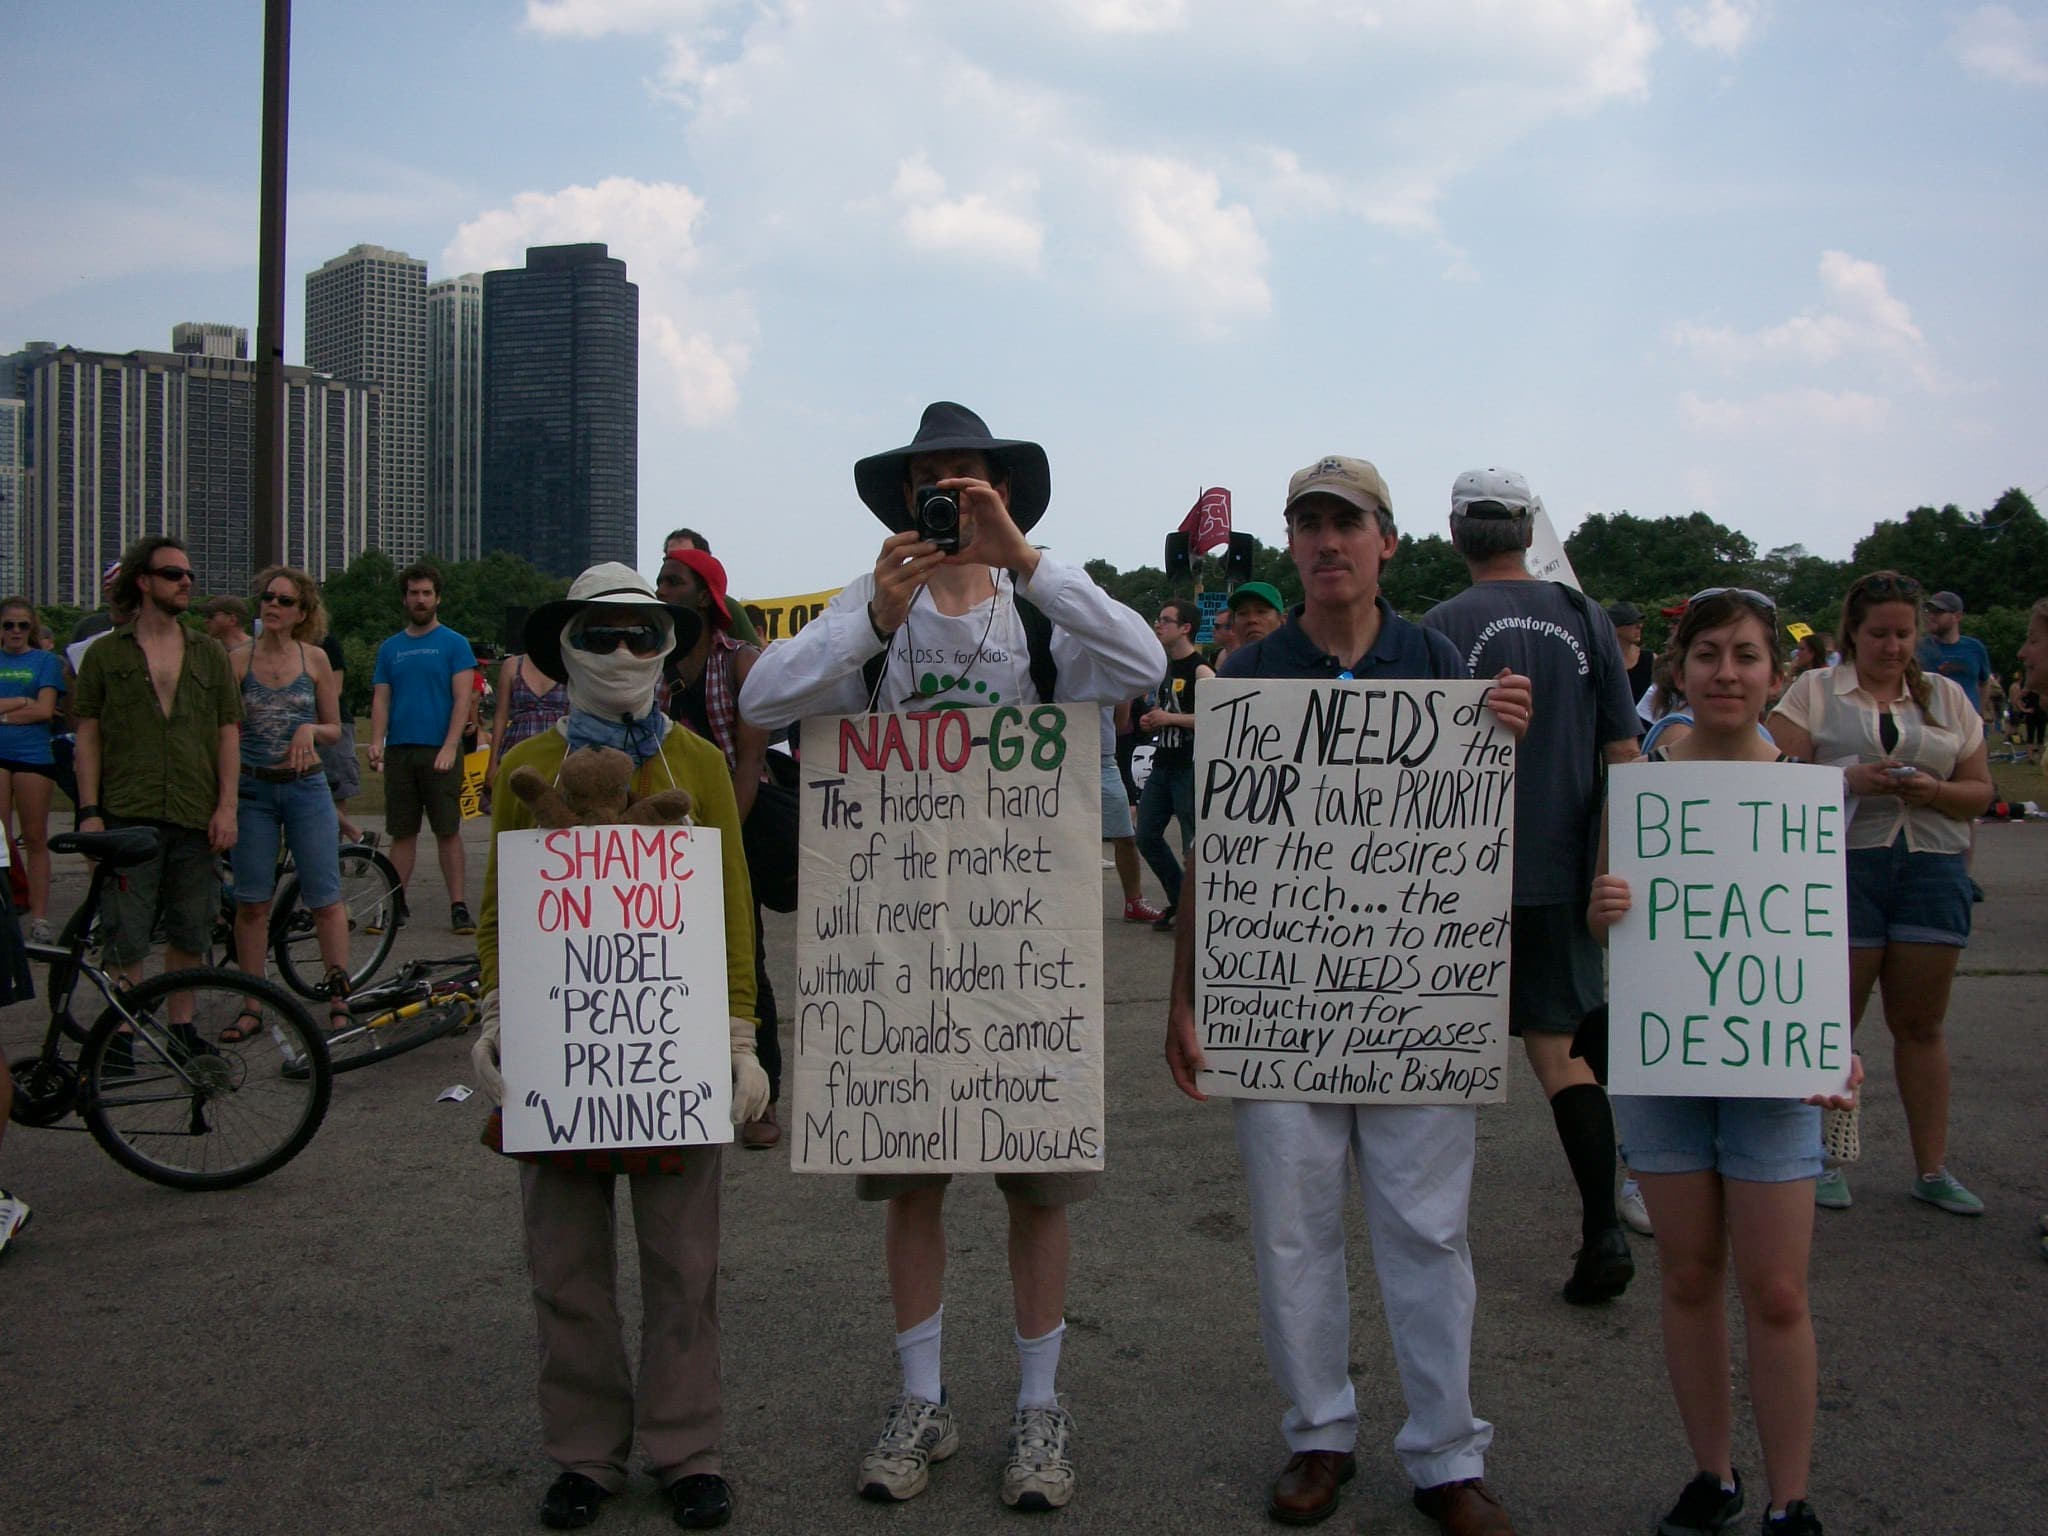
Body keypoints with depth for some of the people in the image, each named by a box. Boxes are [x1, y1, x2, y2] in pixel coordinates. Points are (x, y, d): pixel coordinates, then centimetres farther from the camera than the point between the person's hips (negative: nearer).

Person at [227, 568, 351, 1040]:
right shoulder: (238, 660, 1)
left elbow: (335, 730, 8)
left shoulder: (315, 660, 2)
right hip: (253, 789, 0)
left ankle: (339, 1001, 9)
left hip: (306, 787, 0)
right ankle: (252, 1007, 12)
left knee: (325, 898, 0)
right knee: (251, 903, 4)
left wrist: (310, 730, -13)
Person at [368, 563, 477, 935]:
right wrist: (376, 743, -6)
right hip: (399, 751, 4)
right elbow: (381, 699, 11)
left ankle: (458, 906, 0)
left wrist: (450, 747, -16)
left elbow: (463, 698, -5)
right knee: (402, 832, 8)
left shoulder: (454, 644, 2)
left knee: (448, 831, -2)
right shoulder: (390, 648, 14)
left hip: (439, 751, -4)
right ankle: (396, 903, 13)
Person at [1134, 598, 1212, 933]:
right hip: (1163, 763, 9)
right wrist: (1149, 720, 7)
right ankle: (1179, 900, 24)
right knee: (1146, 836, 10)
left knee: (1194, 844, -5)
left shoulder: (1200, 670, -12)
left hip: (1190, 767, -9)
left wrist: (1171, 718, -20)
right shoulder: (1164, 667, 15)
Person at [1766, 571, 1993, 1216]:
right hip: (1842, 866, -3)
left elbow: (1980, 792, 13)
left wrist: (1933, 791, -8)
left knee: (1921, 1023, 7)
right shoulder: (1814, 692, 6)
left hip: (1933, 870, 3)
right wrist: (1850, 781, -19)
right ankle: (1822, 1158, 14)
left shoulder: (1946, 696, 15)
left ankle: (1933, 1168, 15)